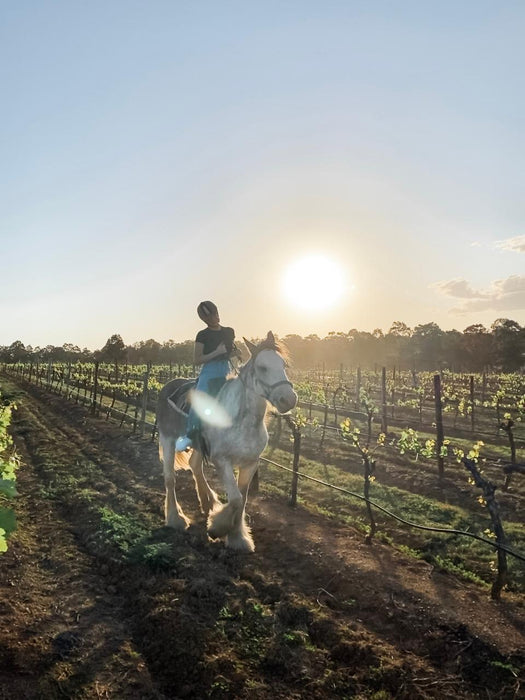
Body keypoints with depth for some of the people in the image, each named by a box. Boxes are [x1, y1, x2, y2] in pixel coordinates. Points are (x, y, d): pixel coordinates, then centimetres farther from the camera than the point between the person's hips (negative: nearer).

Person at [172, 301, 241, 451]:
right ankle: (189, 434, -8)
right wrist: (217, 352, -15)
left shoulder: (229, 332, 11)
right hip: (209, 372, -4)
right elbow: (197, 360, -6)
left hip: (227, 371, 5)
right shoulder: (203, 335, -2)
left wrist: (236, 353, 3)